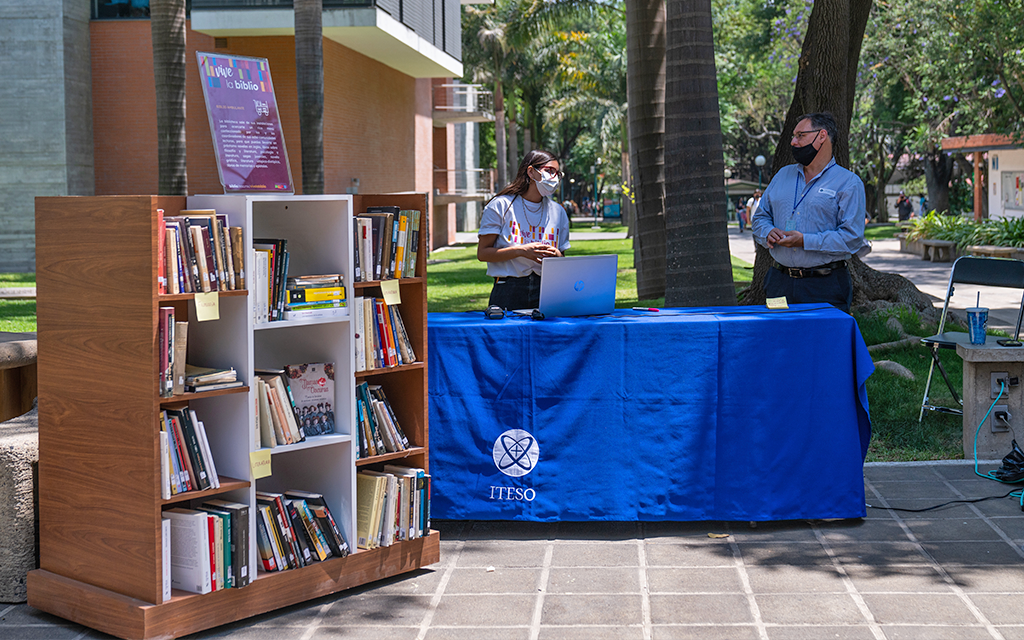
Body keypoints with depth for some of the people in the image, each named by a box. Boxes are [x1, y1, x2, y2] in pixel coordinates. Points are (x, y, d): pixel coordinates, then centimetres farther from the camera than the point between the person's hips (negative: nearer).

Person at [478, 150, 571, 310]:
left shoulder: (558, 212, 16)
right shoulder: (501, 205, 4)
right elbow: (482, 253, -2)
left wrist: (557, 256, -1)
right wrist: (521, 251, -13)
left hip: (546, 291, 3)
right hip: (508, 291, -3)